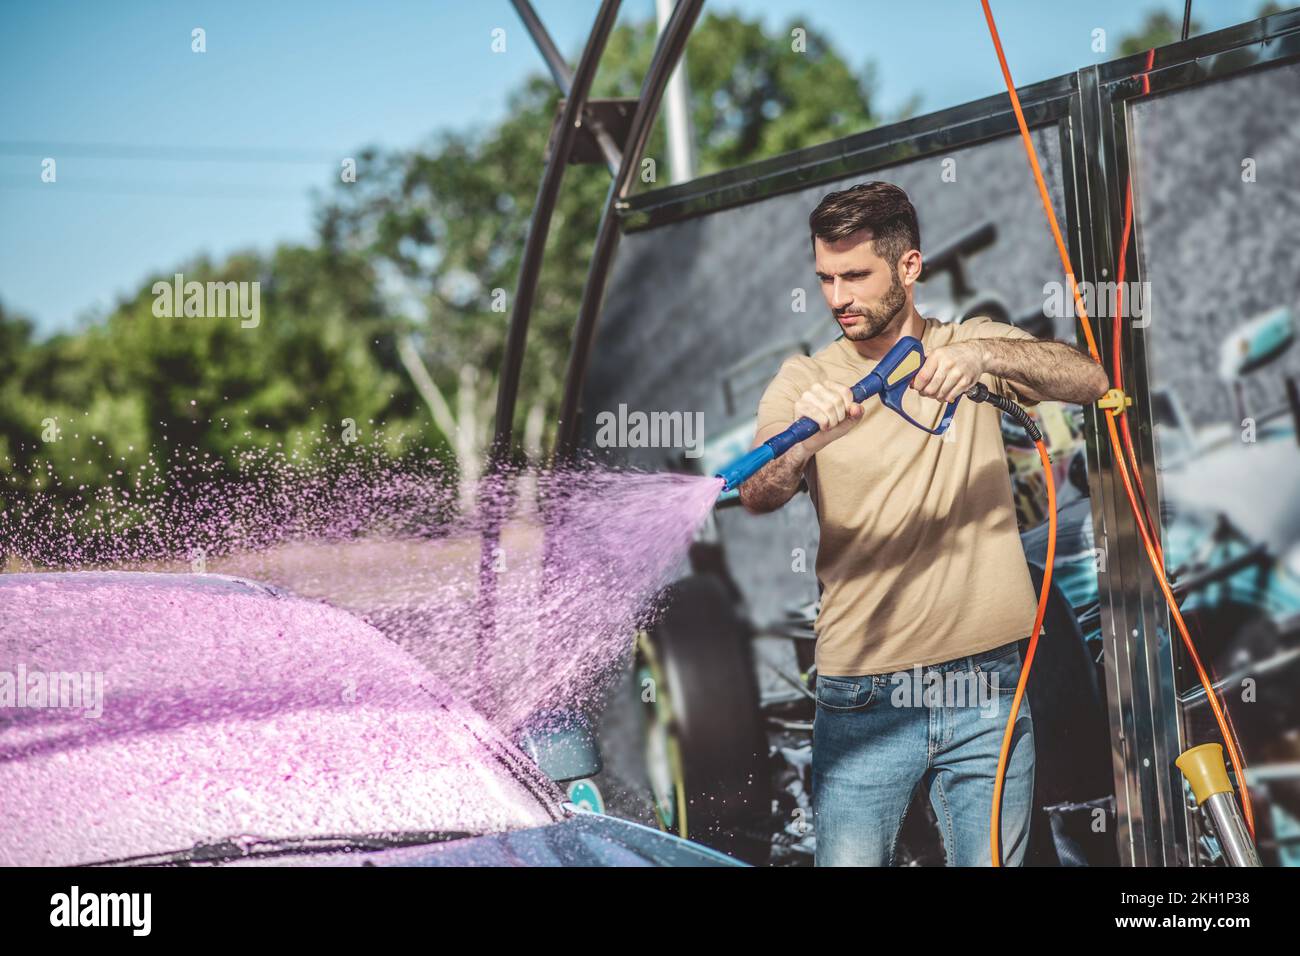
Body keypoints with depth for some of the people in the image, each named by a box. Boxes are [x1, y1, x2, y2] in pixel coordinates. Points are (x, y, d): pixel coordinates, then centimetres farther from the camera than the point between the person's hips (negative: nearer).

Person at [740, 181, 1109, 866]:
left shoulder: (973, 347, 8)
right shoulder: (805, 381, 4)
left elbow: (1090, 380, -9)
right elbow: (757, 496, -12)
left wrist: (985, 354, -26)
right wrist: (807, 440, -34)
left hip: (987, 690, 1)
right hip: (863, 699, -1)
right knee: (847, 862, -4)